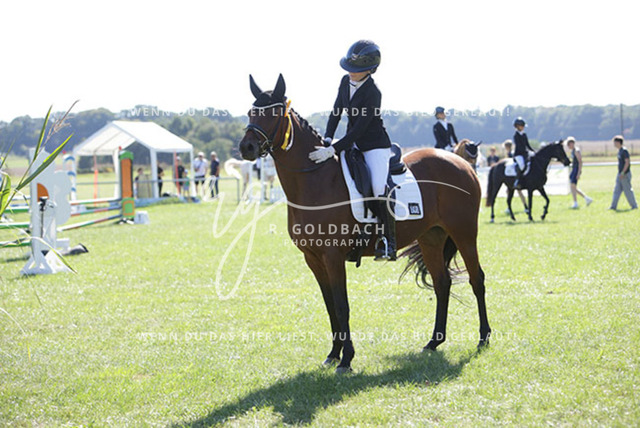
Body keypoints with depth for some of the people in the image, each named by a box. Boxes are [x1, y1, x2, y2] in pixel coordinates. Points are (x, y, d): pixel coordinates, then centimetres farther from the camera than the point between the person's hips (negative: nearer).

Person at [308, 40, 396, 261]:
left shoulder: (372, 94, -23)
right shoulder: (346, 82, 0)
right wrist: (327, 139, -6)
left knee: (378, 188, -24)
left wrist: (332, 150, -31)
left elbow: (359, 130, -26)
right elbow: (336, 111, 9)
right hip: (353, 144, 8)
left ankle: (388, 241, -16)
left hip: (375, 146, -8)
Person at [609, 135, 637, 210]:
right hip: (620, 174, 10)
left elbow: (627, 162, -21)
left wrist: (623, 173, -23)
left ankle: (634, 205, 7)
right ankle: (613, 206, 8)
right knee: (616, 190, 7)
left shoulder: (624, 150, -16)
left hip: (625, 174, -10)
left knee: (628, 190, -2)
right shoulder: (619, 151, 14)